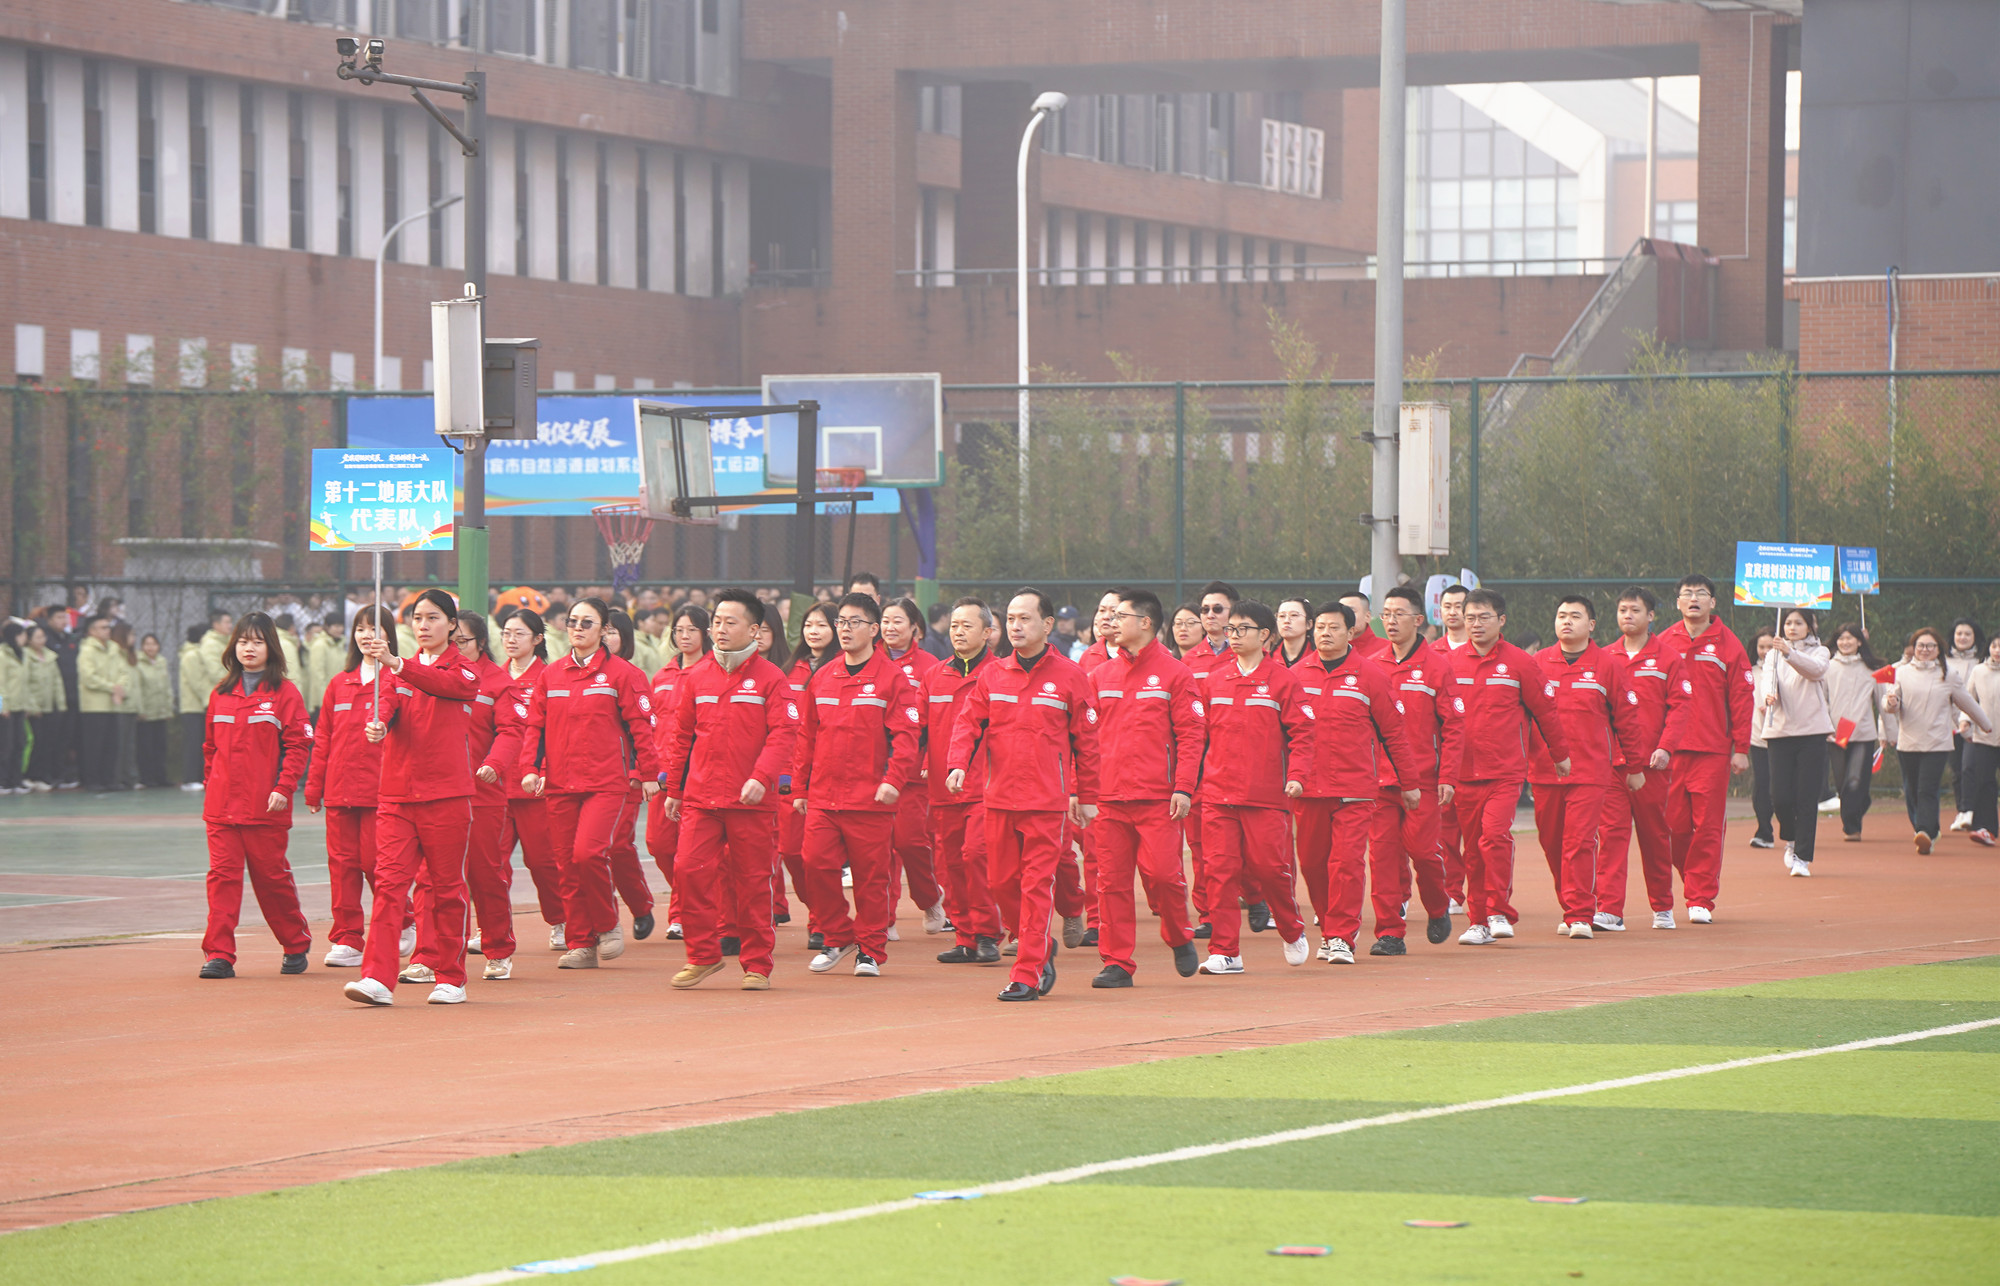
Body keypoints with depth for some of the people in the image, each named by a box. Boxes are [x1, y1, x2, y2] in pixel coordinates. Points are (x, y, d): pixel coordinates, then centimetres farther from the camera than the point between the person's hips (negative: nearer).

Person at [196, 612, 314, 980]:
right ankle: (219, 954, -5)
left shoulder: (283, 692, -1)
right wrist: (211, 785, 10)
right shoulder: (220, 694, 12)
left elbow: (297, 744, -5)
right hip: (222, 806, 3)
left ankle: (296, 945, 21)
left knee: (272, 876, 4)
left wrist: (284, 787, -14)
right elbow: (210, 746, 18)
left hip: (266, 806, -3)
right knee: (223, 876, -4)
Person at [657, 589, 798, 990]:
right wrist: (673, 788, 14)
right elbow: (681, 735, 16)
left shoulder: (770, 678, -1)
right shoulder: (697, 677, 10)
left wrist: (761, 777, -21)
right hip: (700, 797, 3)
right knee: (691, 869, -8)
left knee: (752, 880, 2)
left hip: (751, 800, -3)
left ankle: (757, 964, 11)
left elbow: (782, 734, -8)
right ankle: (703, 954, 5)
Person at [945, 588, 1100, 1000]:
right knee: (1002, 882, 8)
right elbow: (969, 722, 5)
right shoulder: (991, 674, 9)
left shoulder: (1070, 676, 0)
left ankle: (1028, 975, -4)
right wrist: (959, 764, -13)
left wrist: (1086, 797, 6)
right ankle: (1041, 949, 29)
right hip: (999, 798, 4)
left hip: (1048, 802, -4)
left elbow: (1086, 741, 4)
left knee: (1037, 886, -6)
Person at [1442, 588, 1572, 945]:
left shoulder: (1520, 663, 0)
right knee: (1473, 849, 5)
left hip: (1506, 771, -3)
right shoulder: (1452, 664, 5)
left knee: (1495, 835, -19)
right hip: (1464, 772, 3)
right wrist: (1444, 776, 5)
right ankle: (1479, 921, 12)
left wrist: (1560, 753, 18)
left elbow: (1545, 710, 10)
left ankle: (1500, 912, -9)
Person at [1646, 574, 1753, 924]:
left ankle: (1701, 899, 1)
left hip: (1713, 751, -2)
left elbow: (1741, 699, 4)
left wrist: (1741, 749, -1)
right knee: (1674, 824, 0)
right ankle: (1695, 881, 20)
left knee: (1708, 826, -4)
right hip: (1671, 750, 2)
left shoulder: (1727, 645, 5)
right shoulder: (1664, 643, 9)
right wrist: (1660, 745, 1)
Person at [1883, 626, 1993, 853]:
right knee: (1912, 792, 7)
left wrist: (1986, 724, 29)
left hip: (1937, 744, -2)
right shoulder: (1902, 672, 6)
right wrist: (1891, 703, -20)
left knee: (1928, 791, -14)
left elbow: (1966, 702, 18)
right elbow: (1891, 703, 4)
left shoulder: (1947, 676, 6)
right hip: (1908, 743, 2)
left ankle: (1926, 833, -24)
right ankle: (1926, 832, 21)